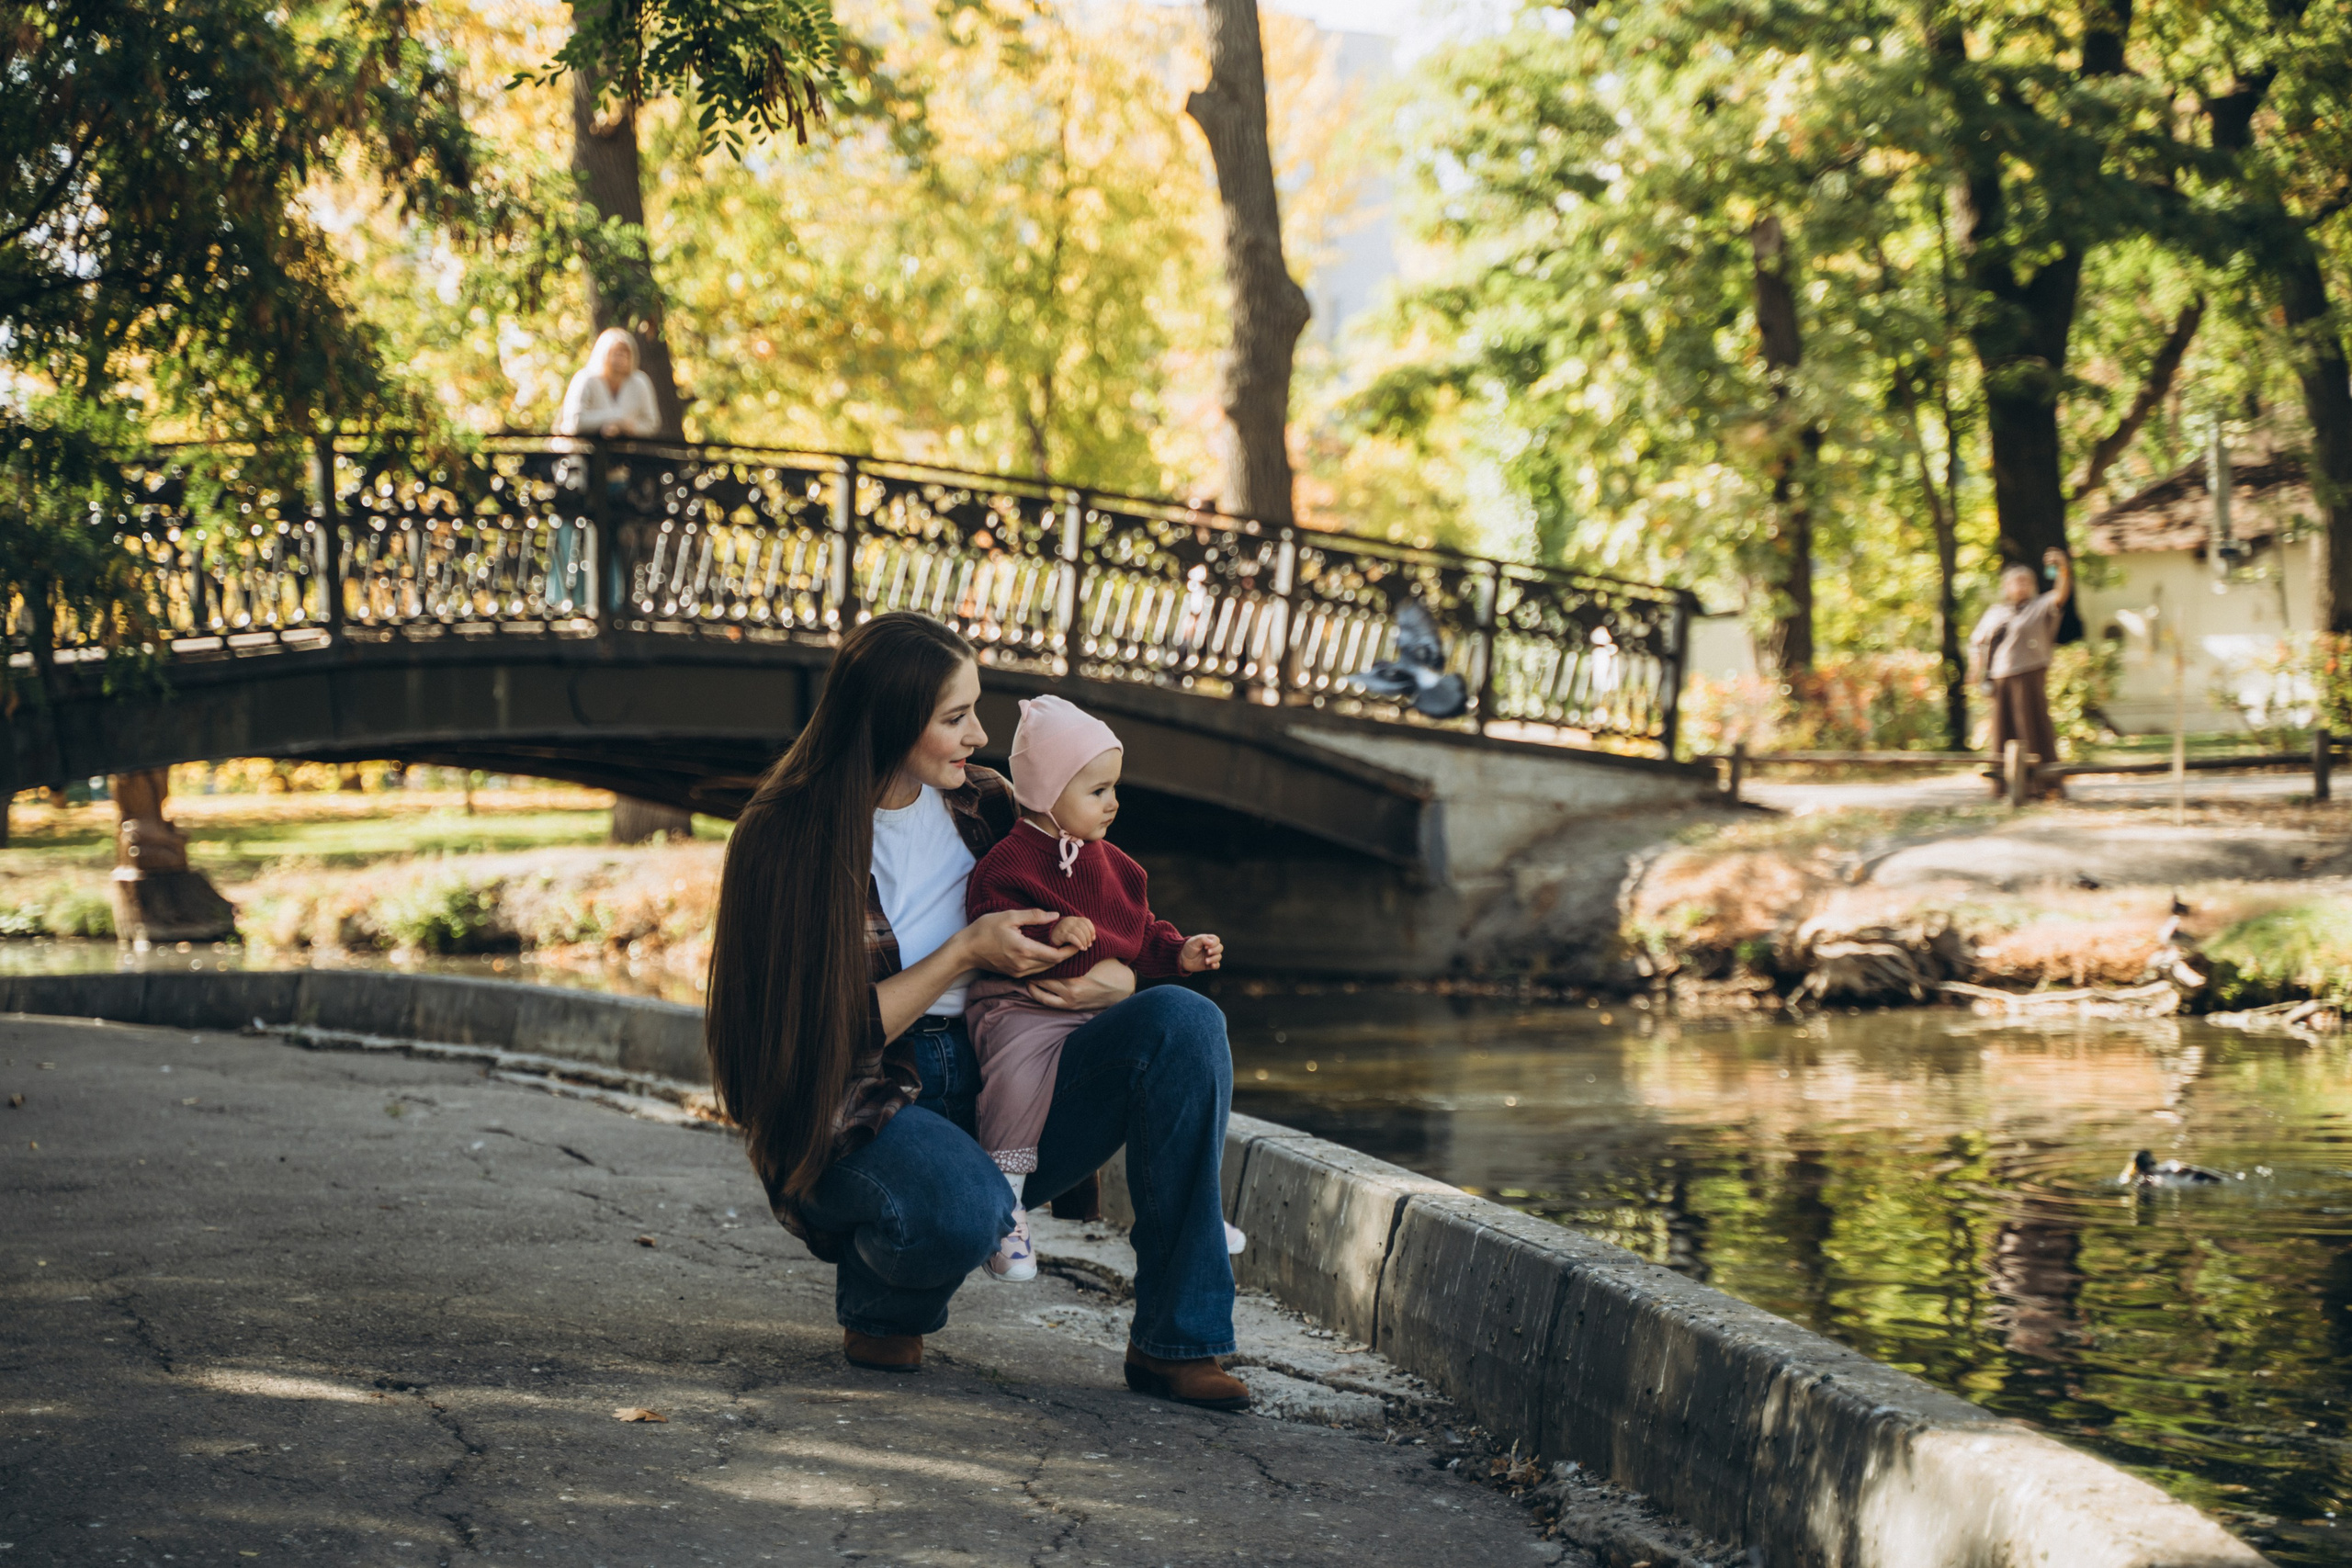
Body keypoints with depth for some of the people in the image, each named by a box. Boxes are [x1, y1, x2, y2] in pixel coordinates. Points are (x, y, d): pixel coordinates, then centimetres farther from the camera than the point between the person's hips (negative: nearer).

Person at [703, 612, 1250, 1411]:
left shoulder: (978, 803, 7)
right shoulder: (786, 840, -10)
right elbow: (836, 1033, -13)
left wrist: (1120, 978, -8)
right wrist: (966, 952, -16)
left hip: (994, 1093, 6)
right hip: (858, 1116, -6)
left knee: (1182, 1022, -19)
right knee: (961, 1208, -41)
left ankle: (1176, 1341, -18)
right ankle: (877, 1308, 0)